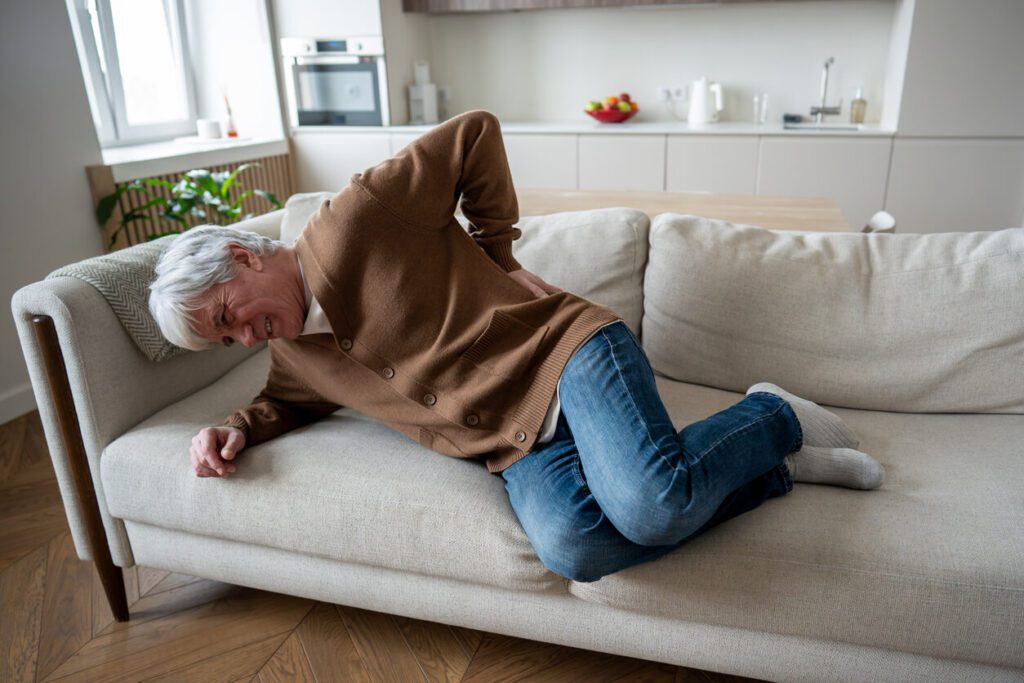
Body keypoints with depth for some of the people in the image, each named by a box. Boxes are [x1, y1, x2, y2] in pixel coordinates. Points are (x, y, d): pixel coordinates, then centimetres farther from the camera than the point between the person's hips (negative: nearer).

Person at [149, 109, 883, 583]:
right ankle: (778, 468, -2)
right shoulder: (294, 353, 16)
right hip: (515, 444, 6)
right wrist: (235, 428, 14)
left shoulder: (349, 224, -9)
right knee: (572, 547, -25)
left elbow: (477, 133, -8)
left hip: (563, 351, -6)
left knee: (650, 508, -31)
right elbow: (285, 402, 36)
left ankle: (773, 419, 4)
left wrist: (498, 254, 0)